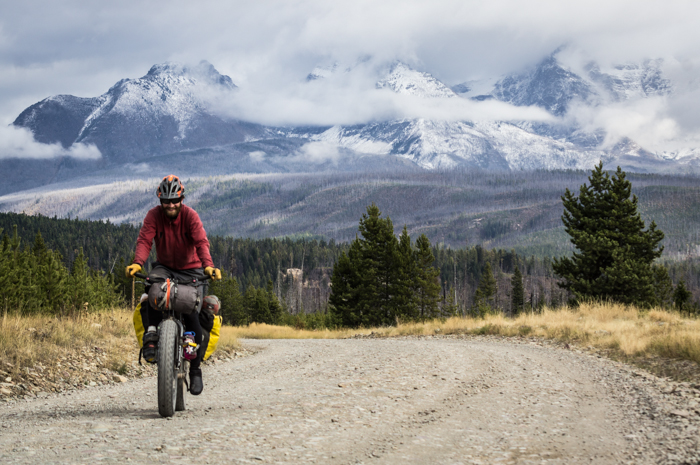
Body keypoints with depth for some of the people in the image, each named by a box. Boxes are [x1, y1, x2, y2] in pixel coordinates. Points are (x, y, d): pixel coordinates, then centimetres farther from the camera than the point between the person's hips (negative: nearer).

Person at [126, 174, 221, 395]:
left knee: (192, 314, -13)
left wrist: (208, 265, -44)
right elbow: (144, 240, -20)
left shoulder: (190, 216, -12)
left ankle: (195, 368, 1)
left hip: (190, 269, -1)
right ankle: (152, 334, -30)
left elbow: (201, 241, -25)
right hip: (164, 267, 1)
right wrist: (137, 263, -39)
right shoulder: (154, 215, -8)